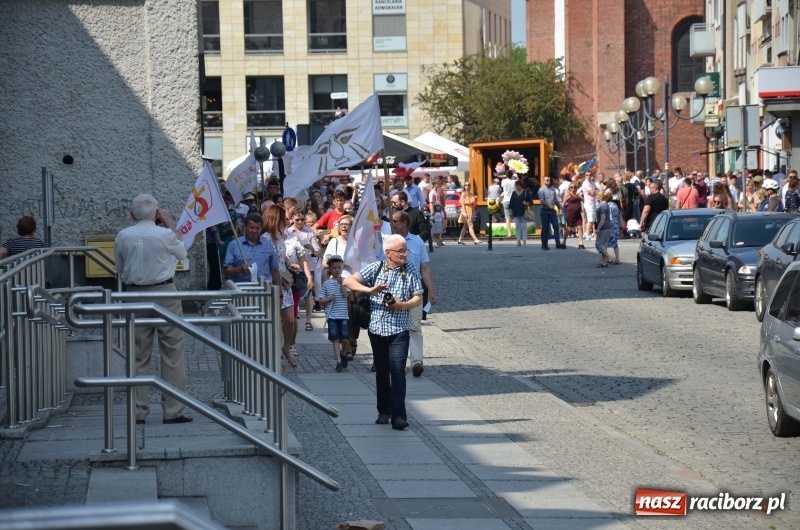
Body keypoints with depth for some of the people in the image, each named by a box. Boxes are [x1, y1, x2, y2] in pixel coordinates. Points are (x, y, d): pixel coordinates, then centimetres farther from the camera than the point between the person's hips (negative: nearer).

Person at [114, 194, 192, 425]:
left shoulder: (123, 236, -2)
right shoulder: (165, 234, -10)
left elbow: (119, 268, 9)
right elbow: (182, 253, 10)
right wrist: (171, 224, 16)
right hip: (164, 293, -3)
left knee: (138, 356, 9)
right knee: (173, 353, 3)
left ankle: (138, 411, 9)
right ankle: (173, 410, 2)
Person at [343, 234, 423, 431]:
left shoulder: (411, 271, 1)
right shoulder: (375, 268, 1)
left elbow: (418, 298, 1)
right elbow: (348, 281, -6)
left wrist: (401, 305, -18)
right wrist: (370, 290, -21)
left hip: (399, 330, -2)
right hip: (377, 328, 2)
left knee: (397, 371, -12)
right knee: (381, 372, 11)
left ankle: (399, 415, -14)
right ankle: (384, 411, 23)